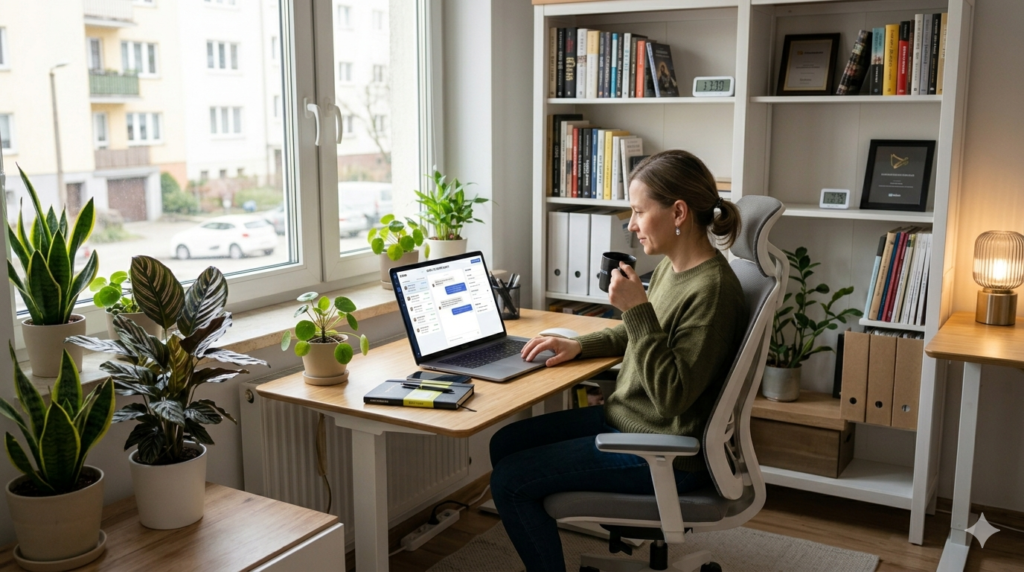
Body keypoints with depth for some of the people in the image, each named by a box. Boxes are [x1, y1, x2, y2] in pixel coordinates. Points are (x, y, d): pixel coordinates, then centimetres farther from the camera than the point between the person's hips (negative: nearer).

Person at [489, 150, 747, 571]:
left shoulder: (711, 290, -24)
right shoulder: (670, 269, 4)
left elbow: (673, 396, -26)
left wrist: (636, 309, -28)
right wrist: (580, 345, 8)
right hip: (625, 419, 10)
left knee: (508, 481, -10)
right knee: (505, 444, 12)